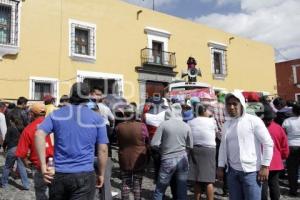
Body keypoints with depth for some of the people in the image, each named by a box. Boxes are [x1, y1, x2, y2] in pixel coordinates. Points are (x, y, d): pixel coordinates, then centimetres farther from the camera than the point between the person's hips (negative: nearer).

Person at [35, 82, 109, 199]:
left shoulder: (56, 114, 4)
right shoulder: (97, 118, -1)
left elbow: (39, 134, -10)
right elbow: (103, 150, -3)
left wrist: (43, 165, -9)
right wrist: (101, 174, 8)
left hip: (58, 174, 3)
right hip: (85, 175, -3)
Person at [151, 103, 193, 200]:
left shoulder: (164, 124, -9)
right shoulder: (186, 126, 0)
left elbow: (154, 144, -12)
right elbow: (190, 146, 7)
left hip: (168, 160, -3)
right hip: (183, 160, 3)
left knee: (159, 191, 11)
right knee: (182, 191, 14)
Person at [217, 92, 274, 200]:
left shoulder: (253, 120, -7)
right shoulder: (226, 124, 9)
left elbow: (268, 143, -7)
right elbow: (223, 146, 14)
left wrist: (265, 166, -10)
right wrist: (221, 167, 11)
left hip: (251, 171, -5)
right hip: (232, 171, 5)